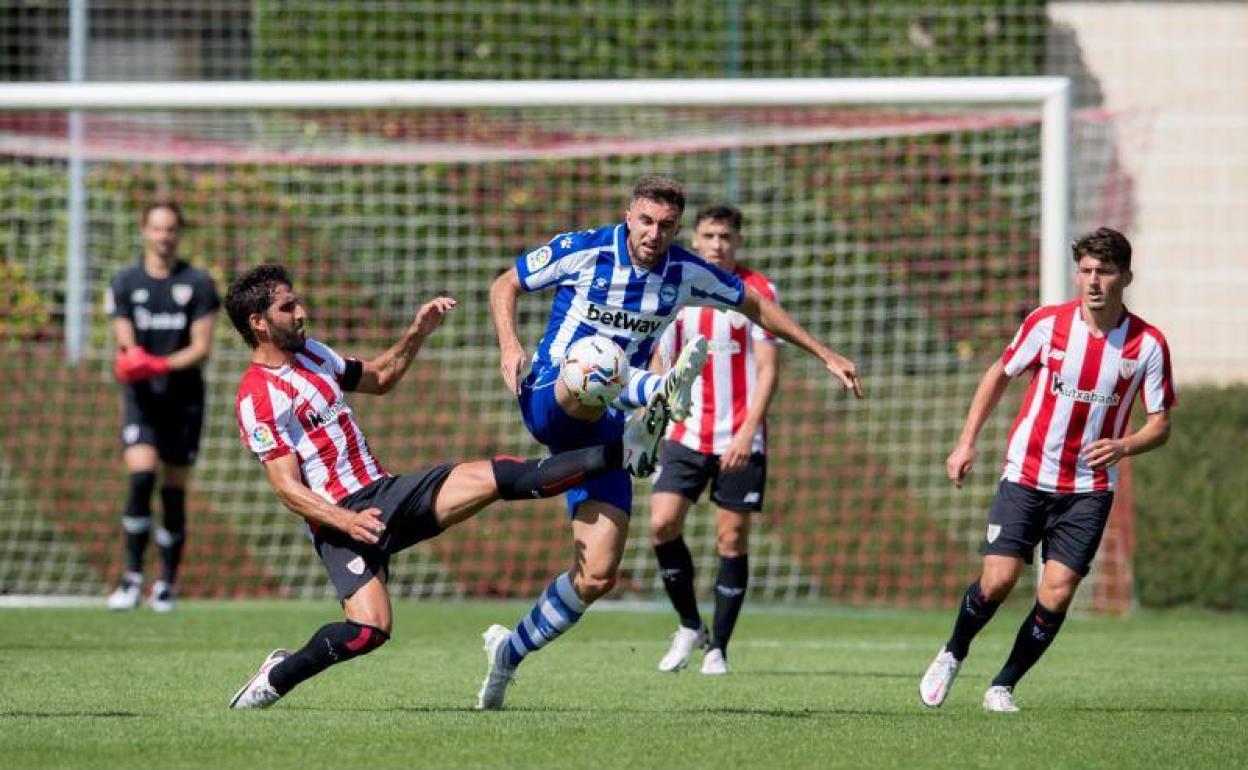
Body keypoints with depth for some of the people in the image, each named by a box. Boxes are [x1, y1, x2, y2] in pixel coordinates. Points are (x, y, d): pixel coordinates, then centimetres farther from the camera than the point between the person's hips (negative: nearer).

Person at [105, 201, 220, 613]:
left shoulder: (198, 284, 2)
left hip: (184, 398, 0)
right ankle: (132, 577, -17)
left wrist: (163, 364, -21)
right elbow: (125, 344, 0)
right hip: (141, 398, 0)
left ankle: (167, 584, 14)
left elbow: (201, 348, -3)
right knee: (141, 477, -20)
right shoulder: (125, 283, 5)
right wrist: (131, 359, -24)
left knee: (174, 490, 4)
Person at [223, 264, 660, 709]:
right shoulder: (258, 397, -12)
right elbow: (287, 488, -17)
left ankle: (619, 455, -9)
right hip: (339, 518, -7)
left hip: (385, 492, 7)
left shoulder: (310, 353, 14)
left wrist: (417, 333, 15)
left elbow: (380, 379, 31)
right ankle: (277, 677, -4)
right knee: (369, 630, -26)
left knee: (498, 477, -8)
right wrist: (347, 521, -31)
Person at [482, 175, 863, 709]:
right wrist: (508, 344, -15)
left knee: (597, 576, -7)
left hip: (604, 427, 3)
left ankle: (509, 652, 11)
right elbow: (505, 285, 4)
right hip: (548, 400, -3)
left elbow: (755, 305, 17)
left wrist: (824, 354, 17)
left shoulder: (686, 274, 2)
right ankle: (661, 395, -74)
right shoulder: (582, 251, -8)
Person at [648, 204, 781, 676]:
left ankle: (718, 648, 7)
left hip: (739, 441, -3)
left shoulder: (757, 292, -3)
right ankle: (689, 627, 8)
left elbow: (768, 369, -8)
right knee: (662, 524, -11)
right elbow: (659, 365, 16)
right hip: (685, 436, 3)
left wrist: (748, 432, -18)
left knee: (732, 539, -2)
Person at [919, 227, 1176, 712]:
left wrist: (1122, 447, -20)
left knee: (1056, 595, -9)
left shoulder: (1148, 344, -7)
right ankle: (952, 656, 17)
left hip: (1089, 487, 0)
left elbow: (1160, 424, 1)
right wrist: (967, 443, 4)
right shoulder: (1047, 323, -7)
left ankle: (1003, 687, 9)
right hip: (1026, 476, 0)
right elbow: (999, 375, 9)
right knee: (997, 581, -11)